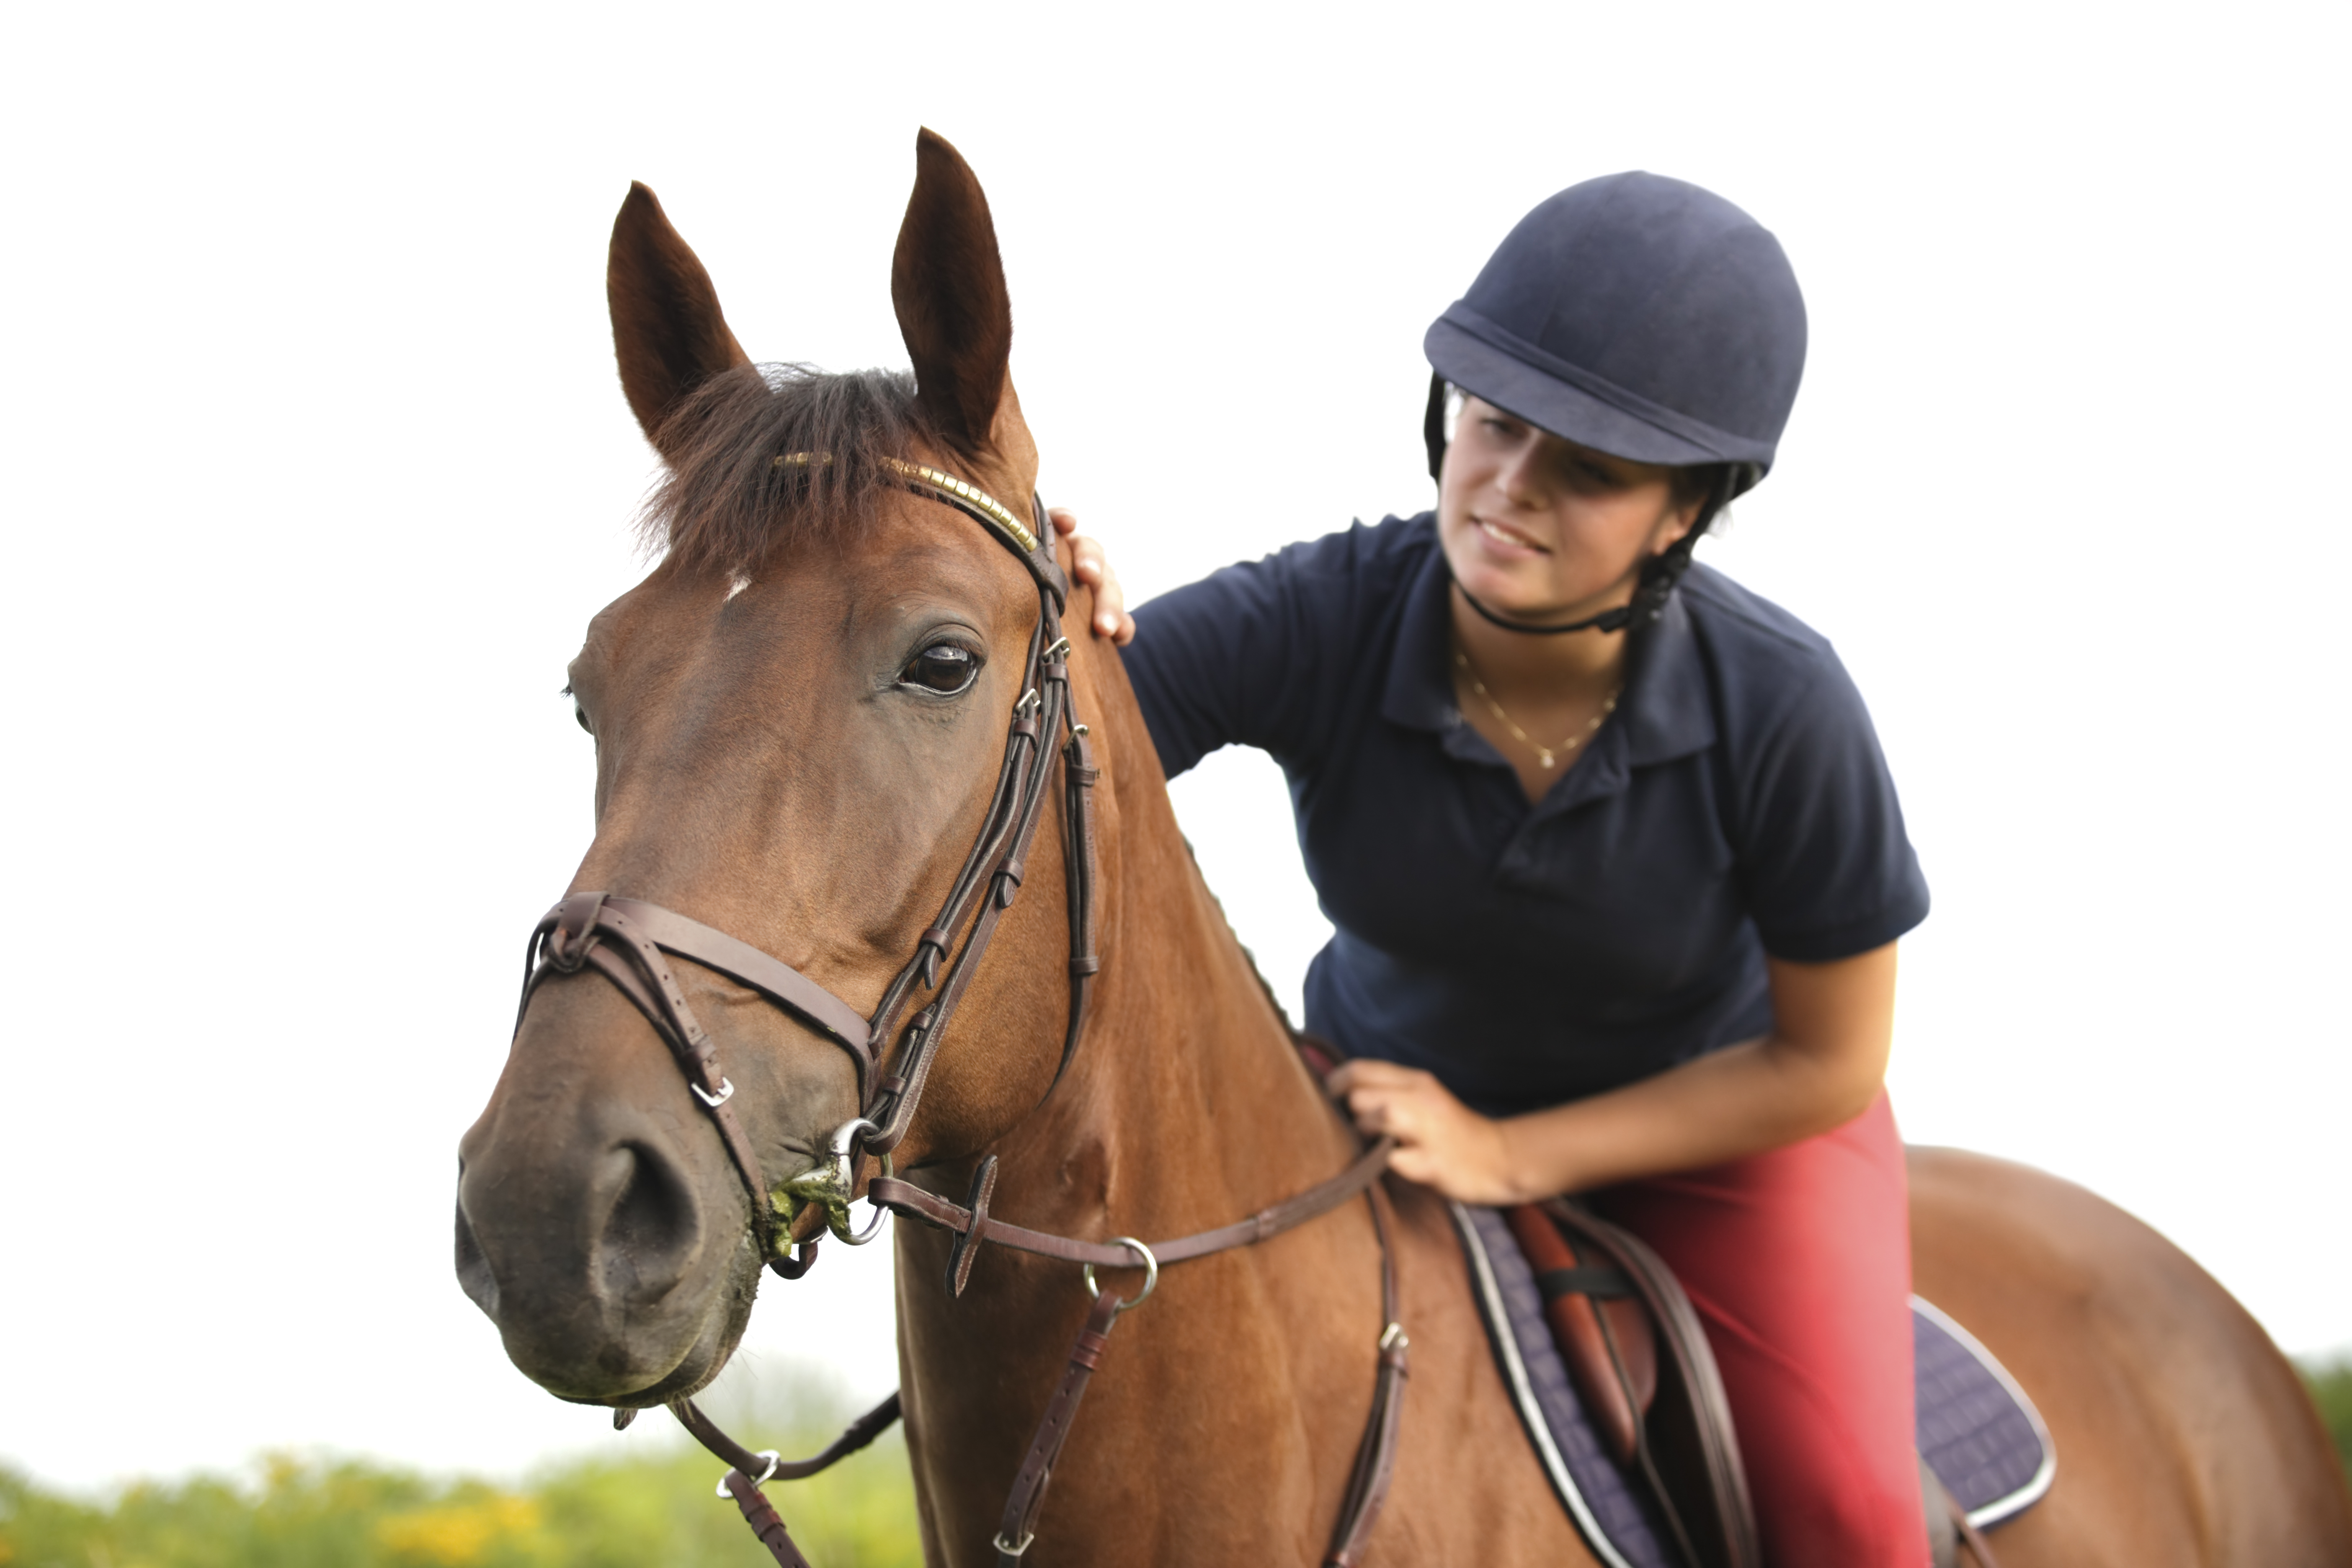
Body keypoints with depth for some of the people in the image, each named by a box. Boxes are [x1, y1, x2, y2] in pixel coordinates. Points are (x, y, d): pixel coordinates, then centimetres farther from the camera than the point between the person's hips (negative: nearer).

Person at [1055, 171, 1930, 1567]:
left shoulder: (1778, 706, -31)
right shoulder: (1316, 624, -29)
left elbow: (1827, 1064, -18)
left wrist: (1512, 1157, -24)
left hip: (1722, 1113, -2)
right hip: (1397, 1082, 2)